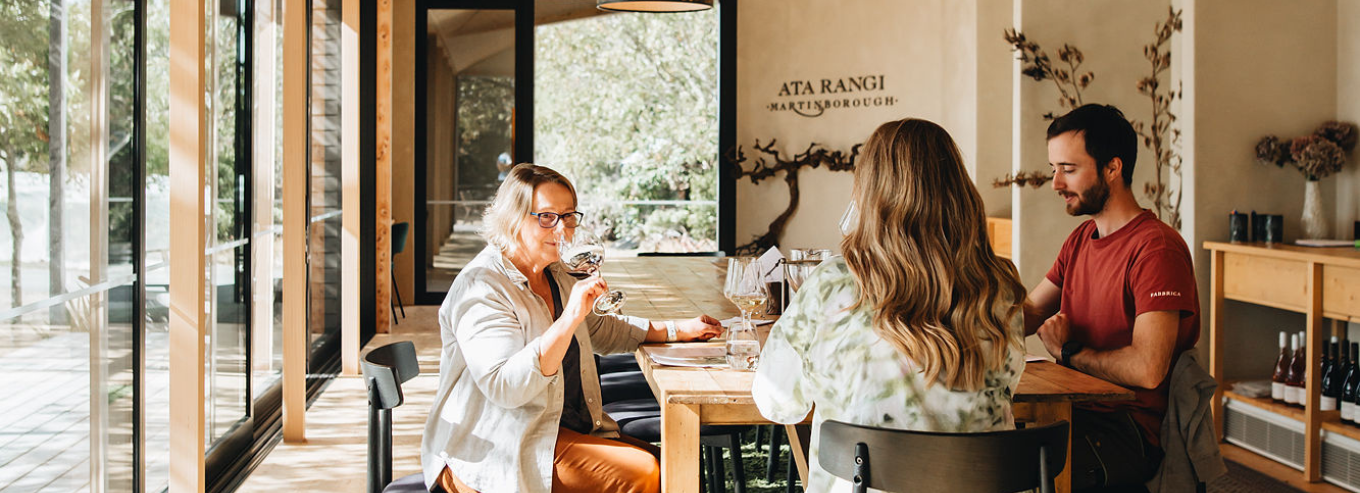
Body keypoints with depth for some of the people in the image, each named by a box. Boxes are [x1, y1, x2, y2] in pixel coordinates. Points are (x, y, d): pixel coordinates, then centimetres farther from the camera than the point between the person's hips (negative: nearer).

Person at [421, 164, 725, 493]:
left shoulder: (553, 274, 12)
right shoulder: (481, 287, -17)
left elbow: (601, 330, 29)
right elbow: (504, 387, -28)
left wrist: (677, 330, 21)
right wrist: (570, 319, -33)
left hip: (566, 427, 9)